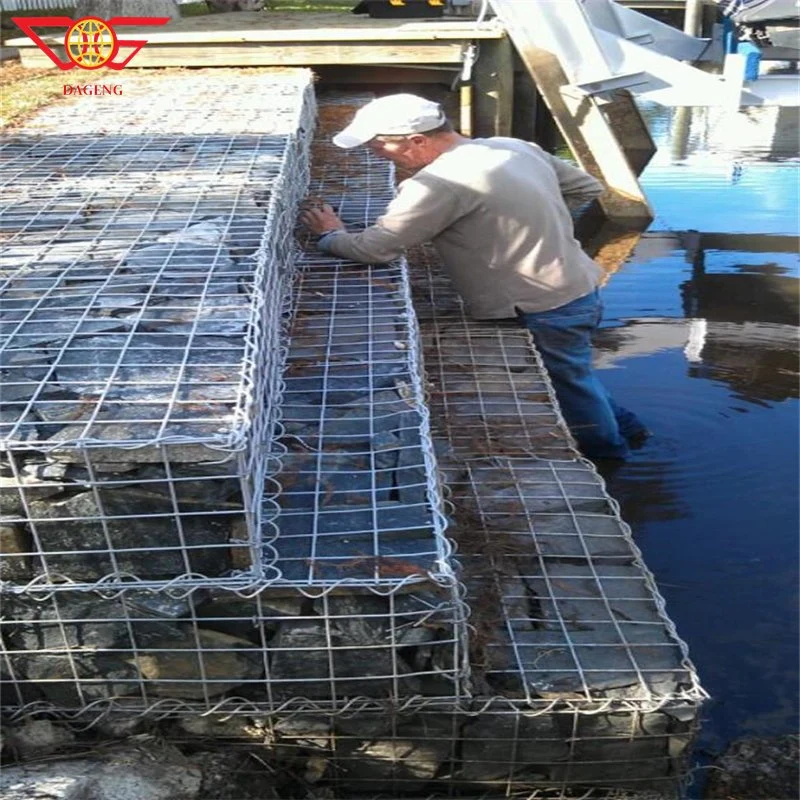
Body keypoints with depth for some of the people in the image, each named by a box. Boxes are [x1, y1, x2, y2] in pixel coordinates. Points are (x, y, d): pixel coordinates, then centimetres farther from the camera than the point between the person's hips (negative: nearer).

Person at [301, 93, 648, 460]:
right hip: (579, 287, 9)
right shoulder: (515, 147, 2)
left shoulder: (440, 183, -24)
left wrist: (330, 236, 0)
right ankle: (621, 424, 50)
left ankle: (608, 451, 39)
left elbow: (372, 249, -21)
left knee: (570, 388, 16)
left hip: (547, 309, -9)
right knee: (573, 378, 30)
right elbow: (588, 187, 10)